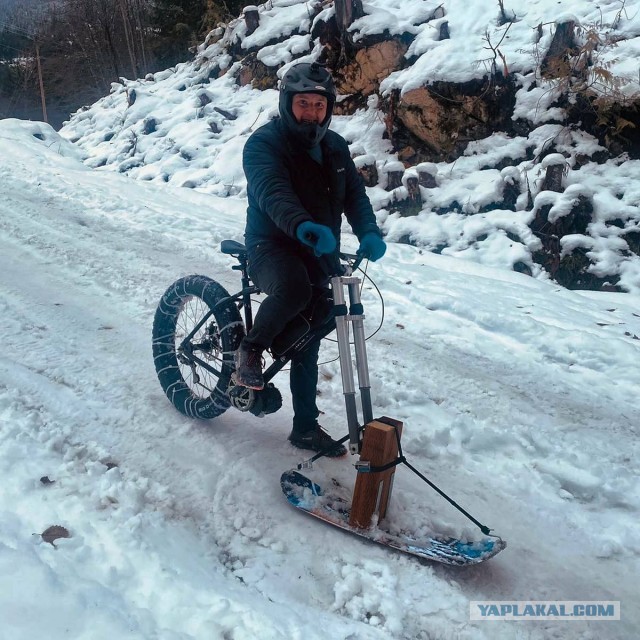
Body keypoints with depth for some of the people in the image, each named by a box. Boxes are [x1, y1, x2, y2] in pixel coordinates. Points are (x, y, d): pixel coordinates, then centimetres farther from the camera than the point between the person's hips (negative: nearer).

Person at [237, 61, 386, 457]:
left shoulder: (335, 147, 8)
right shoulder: (265, 142, -12)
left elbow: (355, 193, 0)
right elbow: (272, 191, -31)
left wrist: (369, 232, -22)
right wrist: (303, 226, -51)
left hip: (319, 254, 6)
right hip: (273, 246, -6)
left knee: (308, 345, 12)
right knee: (293, 289, -41)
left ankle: (306, 427, 26)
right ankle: (251, 349, -12)